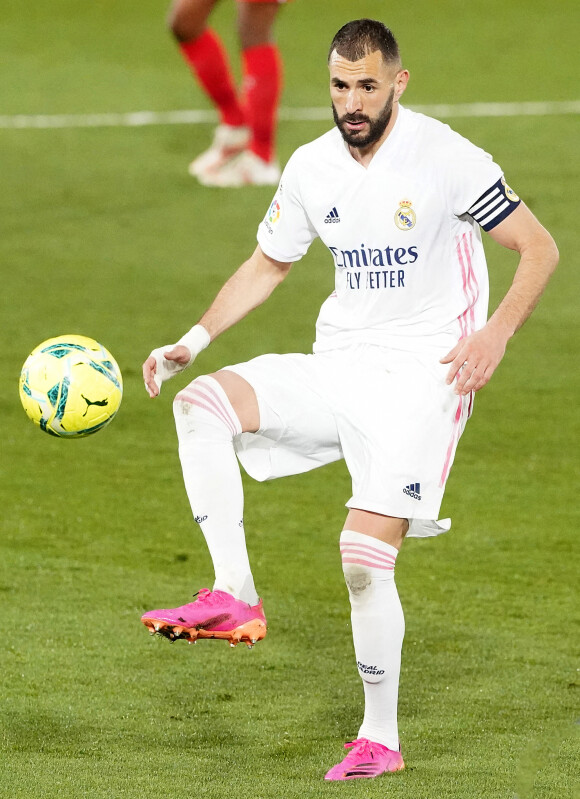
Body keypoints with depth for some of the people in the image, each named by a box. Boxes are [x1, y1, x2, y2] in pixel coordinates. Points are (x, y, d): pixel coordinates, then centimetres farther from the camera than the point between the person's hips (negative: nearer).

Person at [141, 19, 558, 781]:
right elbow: (268, 264, 21)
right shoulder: (312, 167, 6)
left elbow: (539, 248, -6)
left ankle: (381, 739, 0)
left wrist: (496, 332, -21)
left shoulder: (446, 159, -11)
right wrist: (195, 339, 8)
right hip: (336, 367, 6)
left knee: (365, 555, -16)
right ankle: (233, 597, -22)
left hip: (420, 374, -6)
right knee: (200, 401, -20)